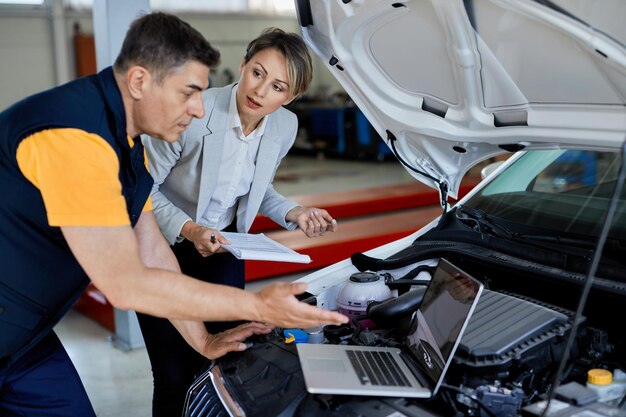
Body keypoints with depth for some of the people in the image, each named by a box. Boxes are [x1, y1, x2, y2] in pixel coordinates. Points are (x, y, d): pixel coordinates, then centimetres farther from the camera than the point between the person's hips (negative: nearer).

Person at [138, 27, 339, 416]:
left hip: (222, 245, 4)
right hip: (163, 247, -4)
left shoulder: (285, 126, -9)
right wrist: (189, 230, -33)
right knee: (175, 379, 0)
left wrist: (294, 213, -9)